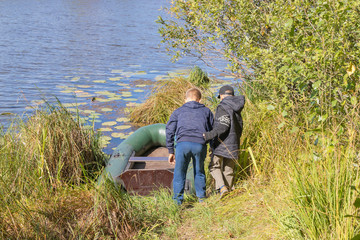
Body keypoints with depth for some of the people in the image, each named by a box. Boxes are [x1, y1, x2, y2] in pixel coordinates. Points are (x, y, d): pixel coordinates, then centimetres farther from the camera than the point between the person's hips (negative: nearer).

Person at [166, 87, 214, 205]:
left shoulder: (178, 111, 20)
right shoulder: (206, 111, 22)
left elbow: (169, 131, 15)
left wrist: (171, 151, 17)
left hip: (183, 143, -1)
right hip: (200, 144, 1)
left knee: (179, 173, 8)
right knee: (199, 172, 20)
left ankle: (177, 201, 9)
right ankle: (201, 197, 28)